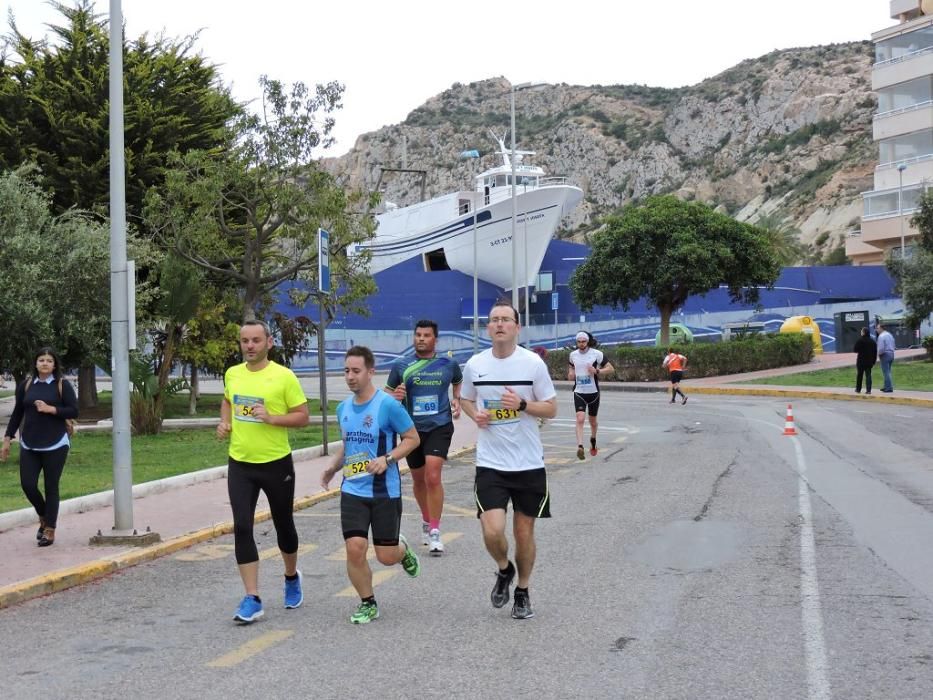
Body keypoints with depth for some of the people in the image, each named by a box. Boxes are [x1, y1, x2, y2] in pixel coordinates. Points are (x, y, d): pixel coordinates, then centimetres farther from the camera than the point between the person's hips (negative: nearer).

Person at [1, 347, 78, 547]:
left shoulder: (62, 385, -2)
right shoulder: (26, 385, 7)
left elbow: (73, 411, -5)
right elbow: (17, 413, 12)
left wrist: (51, 409, -17)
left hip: (55, 445, -3)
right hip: (29, 445, 3)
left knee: (51, 487, 1)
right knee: (28, 485, -2)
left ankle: (50, 530, 11)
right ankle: (43, 518, 26)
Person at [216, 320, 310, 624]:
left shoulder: (284, 376, -11)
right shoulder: (232, 374, 4)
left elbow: (302, 416, -8)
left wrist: (271, 418, -22)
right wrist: (224, 422, 6)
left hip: (276, 463, -3)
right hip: (239, 464, 3)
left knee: (284, 526, 13)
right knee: (242, 528, -8)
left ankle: (292, 577, 42)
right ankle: (252, 599, -5)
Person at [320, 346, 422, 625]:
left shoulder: (388, 405, -13)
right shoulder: (343, 408, 6)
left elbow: (412, 438, -6)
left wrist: (387, 459, -19)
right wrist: (333, 468, 6)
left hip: (385, 491, -4)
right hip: (353, 490, 4)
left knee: (386, 556, 2)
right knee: (355, 548, -9)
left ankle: (403, 549, 39)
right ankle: (368, 604, 12)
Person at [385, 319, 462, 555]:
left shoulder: (448, 365, 3)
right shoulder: (401, 366, 2)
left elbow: (459, 383, 24)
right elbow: (387, 393, 10)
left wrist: (457, 400, 5)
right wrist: (394, 396, -13)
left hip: (440, 426, -2)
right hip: (412, 428, 2)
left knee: (433, 475, -19)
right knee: (418, 479, 15)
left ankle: (434, 532, -13)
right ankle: (426, 521, 39)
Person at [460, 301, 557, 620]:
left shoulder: (533, 363, -7)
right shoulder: (475, 365, 0)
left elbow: (551, 409, -2)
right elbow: (465, 399, 17)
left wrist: (522, 405, -20)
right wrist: (475, 415, -5)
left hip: (529, 463, -1)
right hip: (490, 463, 1)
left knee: (524, 532, 8)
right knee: (492, 531, -13)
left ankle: (523, 592, 30)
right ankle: (504, 570, 20)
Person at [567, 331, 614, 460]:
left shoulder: (596, 354, -7)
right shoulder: (573, 355, 4)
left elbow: (611, 369, -5)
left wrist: (597, 371, -21)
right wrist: (570, 374, 3)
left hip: (593, 392, -1)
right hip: (579, 392, 1)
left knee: (593, 421, 14)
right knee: (580, 418, -18)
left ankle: (593, 439, 44)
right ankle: (580, 447, -26)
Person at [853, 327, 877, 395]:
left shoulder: (860, 340, -14)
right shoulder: (872, 341, 6)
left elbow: (855, 349, -14)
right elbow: (875, 352, 9)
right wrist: (873, 361, 14)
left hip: (861, 361, -4)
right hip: (869, 361, 4)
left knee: (859, 375, 9)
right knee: (868, 375, 4)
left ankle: (858, 389, 17)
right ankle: (868, 390, -5)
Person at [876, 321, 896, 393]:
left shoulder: (881, 336, -16)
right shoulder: (889, 335, 12)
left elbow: (881, 348, -21)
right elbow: (893, 346, 16)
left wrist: (879, 354, -4)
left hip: (885, 355, -9)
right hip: (891, 354, 9)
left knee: (886, 372, -3)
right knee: (887, 372, 18)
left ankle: (889, 388, -3)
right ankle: (886, 386, 23)